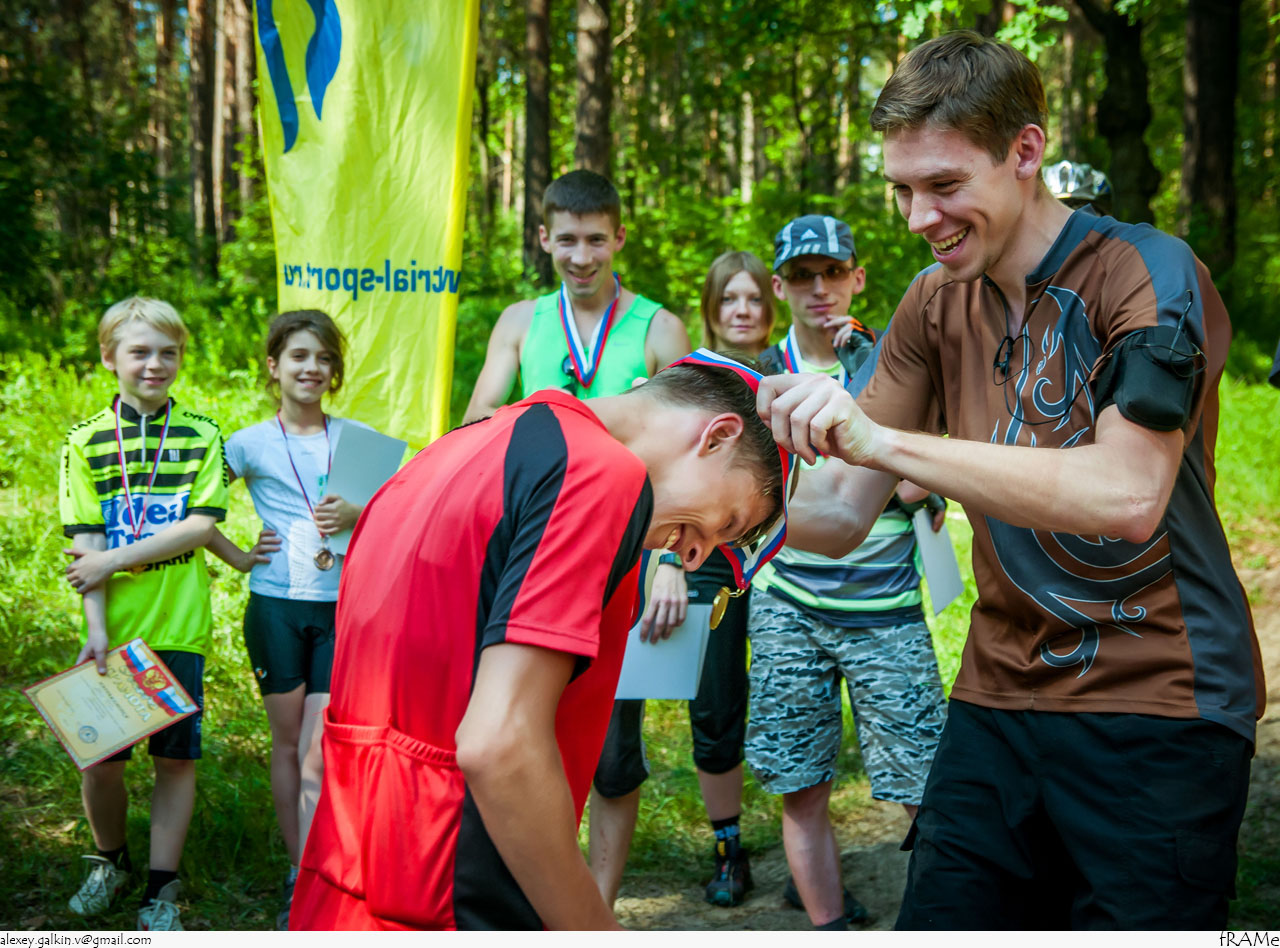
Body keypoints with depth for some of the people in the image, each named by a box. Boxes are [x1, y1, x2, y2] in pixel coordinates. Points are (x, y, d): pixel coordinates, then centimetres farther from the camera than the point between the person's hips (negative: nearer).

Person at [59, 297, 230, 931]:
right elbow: (86, 544, -2)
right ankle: (110, 861, 30)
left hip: (179, 624, 0)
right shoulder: (86, 441, 4)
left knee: (176, 756, 3)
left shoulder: (200, 434, 3)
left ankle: (162, 889, 17)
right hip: (114, 628, 1)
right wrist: (97, 630, -11)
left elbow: (201, 526, -7)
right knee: (99, 755, 3)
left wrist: (115, 559, -12)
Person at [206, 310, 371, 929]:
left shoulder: (355, 439, 6)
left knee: (318, 754, -5)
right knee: (287, 745, 9)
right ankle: (300, 872, 21)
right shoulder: (251, 444, 2)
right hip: (276, 606, 0)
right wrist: (238, 557, 1)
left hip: (340, 608, 0)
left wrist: (357, 516, -13)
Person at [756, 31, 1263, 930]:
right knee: (938, 921, 6)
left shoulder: (1148, 273, -13)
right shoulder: (937, 305, 6)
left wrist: (879, 439, -33)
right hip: (1000, 697, 6)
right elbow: (840, 514, 5)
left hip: (1158, 711, -5)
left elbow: (1127, 494, -29)